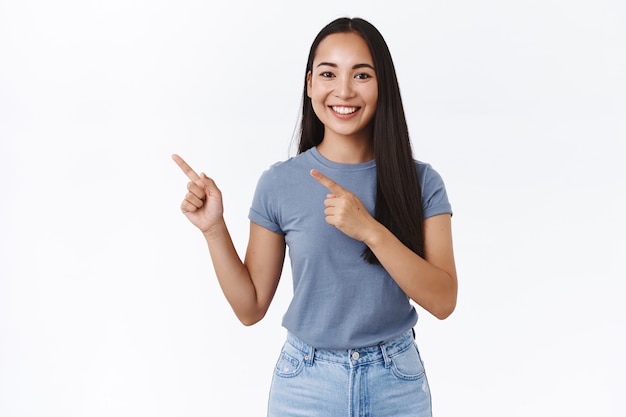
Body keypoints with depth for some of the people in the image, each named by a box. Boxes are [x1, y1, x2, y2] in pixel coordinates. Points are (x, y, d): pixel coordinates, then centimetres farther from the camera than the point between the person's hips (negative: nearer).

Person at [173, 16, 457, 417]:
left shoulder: (421, 182, -7)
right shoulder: (279, 184, -7)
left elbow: (443, 301, -14)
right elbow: (251, 307, -1)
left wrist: (370, 230, -26)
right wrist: (214, 230, -14)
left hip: (398, 383, 1)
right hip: (306, 385, 0)